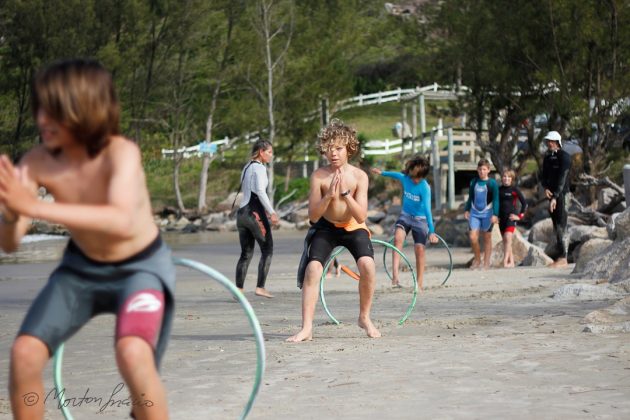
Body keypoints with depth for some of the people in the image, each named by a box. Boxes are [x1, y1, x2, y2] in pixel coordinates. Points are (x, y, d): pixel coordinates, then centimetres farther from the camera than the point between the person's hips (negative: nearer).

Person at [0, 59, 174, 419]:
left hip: (141, 267, -5)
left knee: (133, 355, -31)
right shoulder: (37, 163, -19)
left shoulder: (120, 153, -32)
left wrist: (36, 207, -55)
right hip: (81, 267, 5)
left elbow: (123, 223, -50)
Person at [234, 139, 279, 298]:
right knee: (267, 250, 1)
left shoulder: (247, 167, 18)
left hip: (242, 212, 8)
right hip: (255, 212, -8)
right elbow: (260, 191, -19)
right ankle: (260, 287, -4)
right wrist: (272, 212, -19)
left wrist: (266, 208, 19)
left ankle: (238, 289, 3)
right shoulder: (259, 168, -8)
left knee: (246, 253, 10)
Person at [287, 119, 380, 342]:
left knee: (367, 265, -24)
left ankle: (365, 317, -2)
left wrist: (345, 193, -31)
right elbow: (313, 216, -16)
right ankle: (306, 328, -13)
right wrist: (329, 196, -31)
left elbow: (361, 216, -20)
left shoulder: (359, 176, -15)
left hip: (353, 227, 0)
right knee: (312, 269, -18)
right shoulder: (318, 176, -15)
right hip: (326, 228, 0)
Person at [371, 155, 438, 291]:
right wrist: (382, 172, 30)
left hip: (420, 219, -3)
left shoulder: (425, 187, -25)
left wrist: (431, 231, -38)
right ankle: (395, 276, -33)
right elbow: (397, 175, 15)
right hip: (405, 216, 3)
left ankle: (419, 284, 8)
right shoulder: (405, 178, -11)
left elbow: (427, 209, -31)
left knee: (419, 250, -7)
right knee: (398, 238, -26)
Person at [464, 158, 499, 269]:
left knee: (487, 238, 5)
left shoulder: (492, 183, -4)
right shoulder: (473, 182, 7)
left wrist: (495, 214, -11)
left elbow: (496, 200, -5)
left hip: (487, 213, -3)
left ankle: (486, 262, 12)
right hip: (474, 213, 3)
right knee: (473, 237, -7)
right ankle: (477, 259, 11)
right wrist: (467, 210, 15)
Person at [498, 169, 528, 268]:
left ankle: (505, 261, -24)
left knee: (508, 238, -19)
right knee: (505, 240, 7)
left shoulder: (514, 190, -3)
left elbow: (524, 203, 0)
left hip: (511, 217, -5)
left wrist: (520, 216, -5)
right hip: (501, 218, 5)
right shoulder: (499, 190, 9)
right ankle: (511, 262, 15)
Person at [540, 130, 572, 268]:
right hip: (552, 195, 8)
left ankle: (563, 258, -11)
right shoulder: (547, 157, 15)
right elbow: (544, 175, 12)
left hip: (561, 195, -8)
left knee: (561, 226, -11)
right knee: (556, 226, 8)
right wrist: (545, 188, -8)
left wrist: (555, 197, -21)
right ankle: (560, 257, 12)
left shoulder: (564, 157, -9)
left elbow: (562, 179, -16)